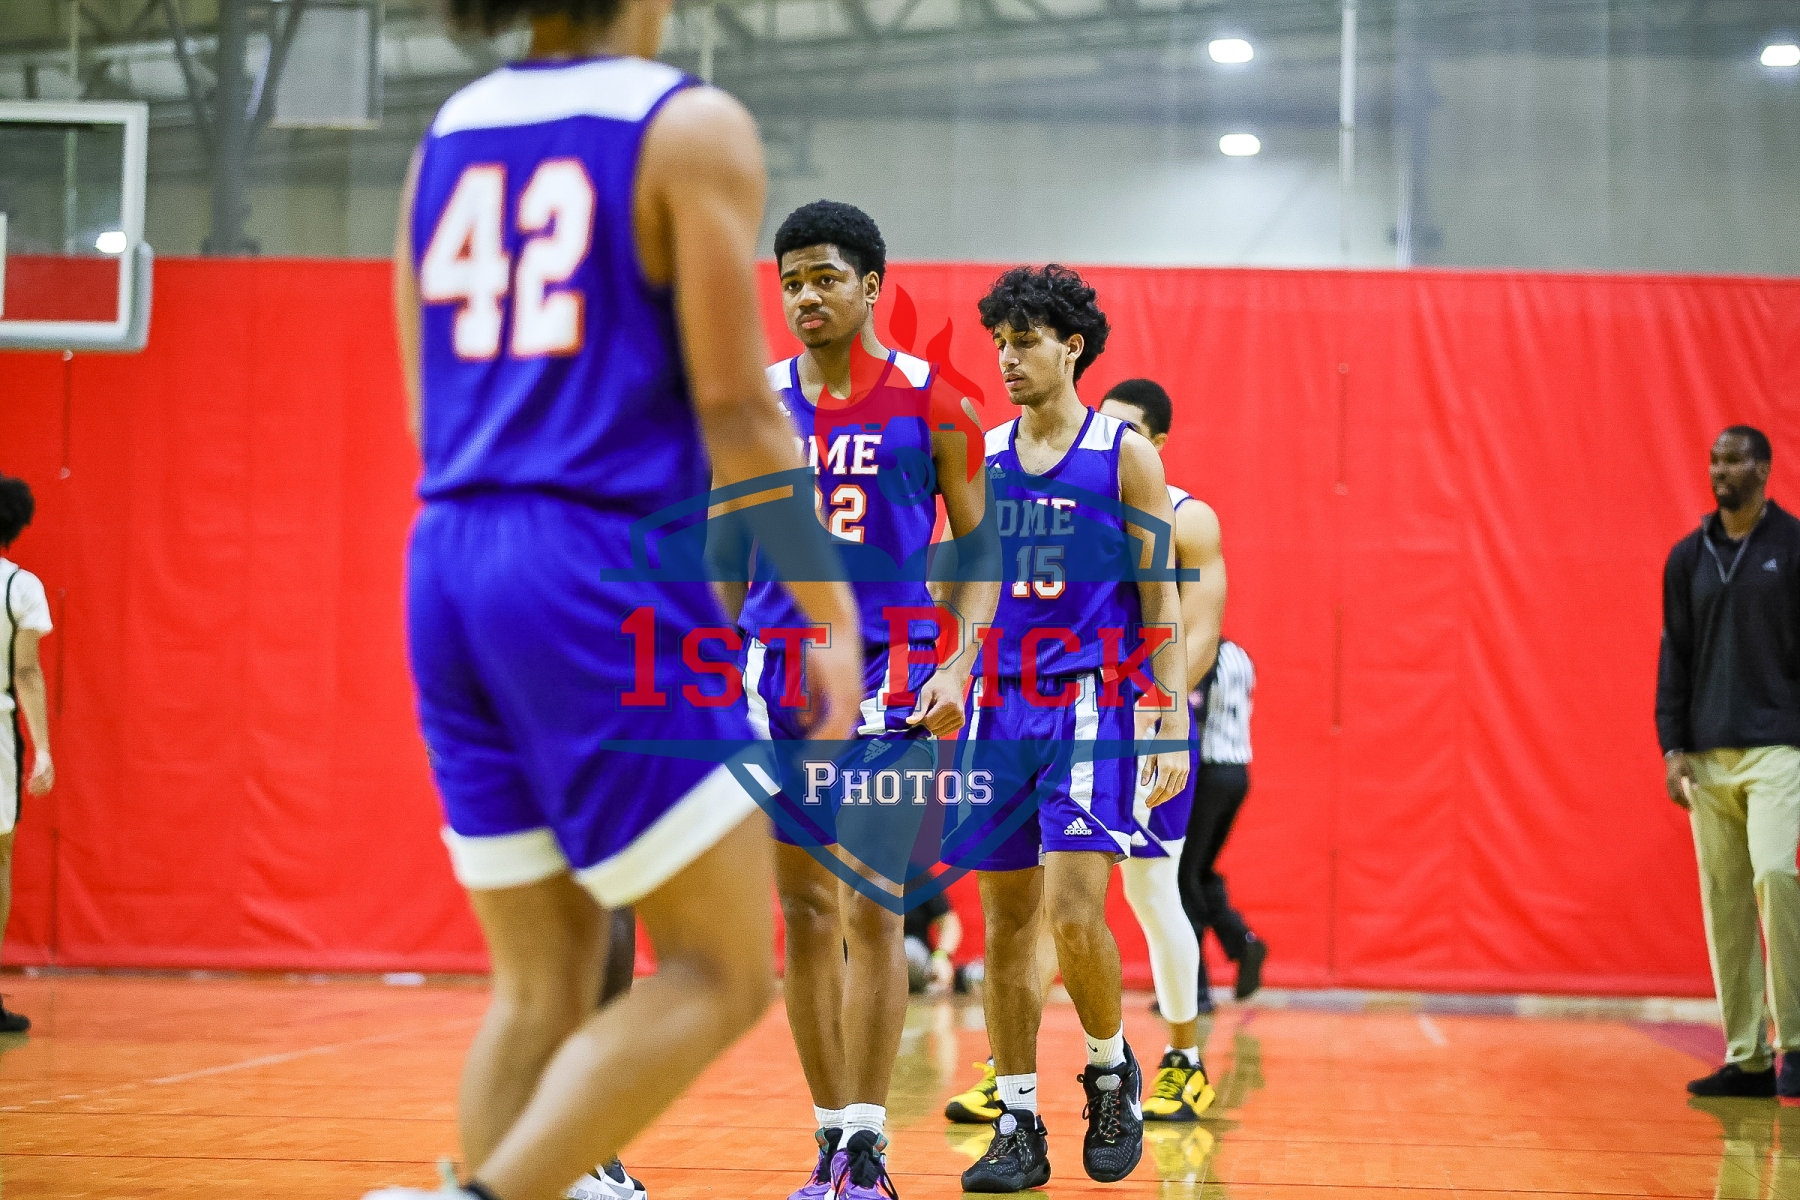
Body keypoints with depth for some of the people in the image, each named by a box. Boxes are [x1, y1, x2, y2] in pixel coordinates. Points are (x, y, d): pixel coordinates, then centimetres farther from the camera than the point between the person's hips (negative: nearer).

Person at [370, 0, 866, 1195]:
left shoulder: (446, 139, 14)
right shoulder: (691, 127, -4)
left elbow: (432, 413, 16)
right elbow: (732, 405, -10)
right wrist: (830, 614, -5)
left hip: (449, 568, 7)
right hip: (613, 575, -7)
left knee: (542, 982, 12)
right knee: (722, 973, 1)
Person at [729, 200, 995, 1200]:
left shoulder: (929, 404, -2)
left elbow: (977, 548, 2)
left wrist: (959, 664, -11)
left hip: (888, 677, -3)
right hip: (780, 670, 3)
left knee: (871, 910, -9)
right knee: (805, 913, 5)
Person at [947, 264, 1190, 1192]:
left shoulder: (1125, 455, -1)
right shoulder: (980, 457, 10)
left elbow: (1160, 602, -1)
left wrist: (1172, 724, -7)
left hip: (1091, 706, -4)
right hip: (1001, 707, 4)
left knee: (1074, 913, -15)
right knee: (1005, 924, 4)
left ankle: (1111, 1071, 11)